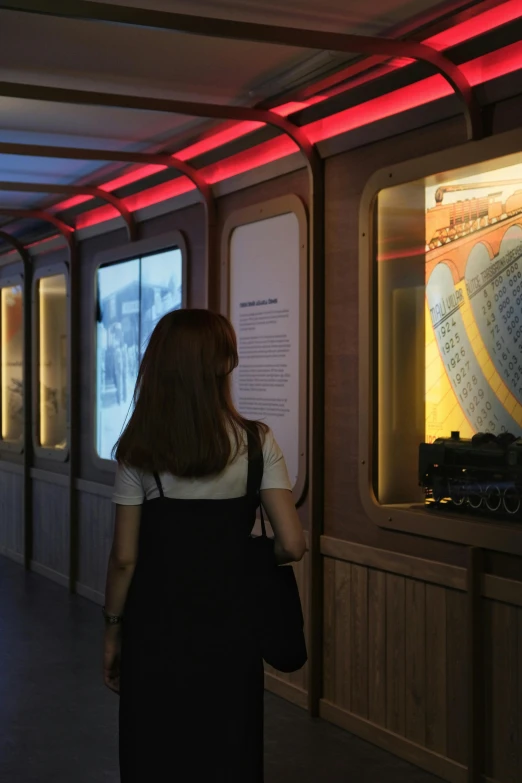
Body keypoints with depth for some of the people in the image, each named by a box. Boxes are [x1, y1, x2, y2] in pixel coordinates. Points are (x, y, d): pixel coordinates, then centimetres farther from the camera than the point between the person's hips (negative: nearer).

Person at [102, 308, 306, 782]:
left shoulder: (138, 451, -7)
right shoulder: (256, 444, -7)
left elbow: (125, 558, -6)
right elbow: (293, 545, -11)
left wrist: (114, 629, 7)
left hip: (156, 630, 0)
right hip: (230, 627, 0)